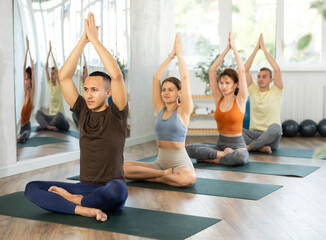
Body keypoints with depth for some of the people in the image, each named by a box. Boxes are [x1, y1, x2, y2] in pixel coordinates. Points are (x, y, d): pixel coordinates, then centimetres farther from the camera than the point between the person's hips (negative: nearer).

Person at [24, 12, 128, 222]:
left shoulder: (116, 115, -4)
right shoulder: (83, 113, 8)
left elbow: (117, 75, -19)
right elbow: (64, 77, 1)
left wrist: (95, 39, -15)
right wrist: (83, 40, -5)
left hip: (110, 190, -4)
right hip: (85, 187, 4)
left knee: (116, 190, -41)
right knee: (31, 188, -14)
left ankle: (75, 200, -12)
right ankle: (83, 209, -31)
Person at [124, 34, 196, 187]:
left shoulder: (183, 110, -2)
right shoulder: (160, 109, 9)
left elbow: (185, 77, -9)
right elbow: (156, 78, 5)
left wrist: (179, 53, -2)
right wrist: (171, 55, 7)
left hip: (180, 163, -4)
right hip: (160, 161, 4)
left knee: (188, 178, -39)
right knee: (122, 168, -17)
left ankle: (153, 177, -14)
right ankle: (164, 173, -11)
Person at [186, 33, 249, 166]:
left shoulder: (240, 100, -3)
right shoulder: (218, 99, 6)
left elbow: (242, 71, -12)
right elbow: (212, 70, 2)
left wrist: (234, 48, -7)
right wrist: (226, 49, 2)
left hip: (237, 146, -4)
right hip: (220, 144, 4)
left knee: (240, 157, -40)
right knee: (188, 148, -19)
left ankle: (207, 158, -18)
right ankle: (224, 155, -16)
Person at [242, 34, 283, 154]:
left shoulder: (275, 91, 4)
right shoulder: (253, 90, 13)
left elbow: (277, 69, -10)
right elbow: (245, 69, 4)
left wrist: (264, 49, -6)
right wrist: (256, 49, 1)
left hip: (270, 136, -3)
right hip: (254, 134, 3)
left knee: (275, 128, -40)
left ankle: (248, 147, -29)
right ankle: (261, 147, -33)